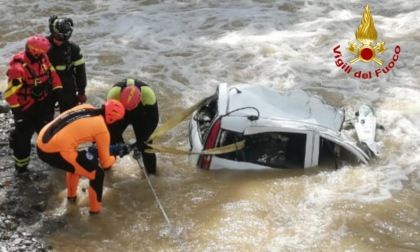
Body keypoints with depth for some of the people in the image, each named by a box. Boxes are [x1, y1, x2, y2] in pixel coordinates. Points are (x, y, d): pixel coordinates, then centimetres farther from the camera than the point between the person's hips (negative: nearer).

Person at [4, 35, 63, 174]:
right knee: (22, 136, 4)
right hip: (26, 108, -7)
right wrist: (16, 111, -22)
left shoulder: (43, 58, -7)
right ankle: (21, 165, 21)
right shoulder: (18, 67, -29)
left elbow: (52, 73, 9)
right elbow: (11, 91, -25)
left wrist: (57, 90, 5)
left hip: (43, 103, 7)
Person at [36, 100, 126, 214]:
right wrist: (114, 157, 29)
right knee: (98, 174, 8)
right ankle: (95, 210, 21)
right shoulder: (102, 130, -2)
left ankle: (71, 195, 53)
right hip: (56, 153, -8)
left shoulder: (86, 107, 13)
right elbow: (105, 163, 9)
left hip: (41, 144, 8)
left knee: (76, 161, 36)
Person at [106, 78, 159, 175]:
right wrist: (118, 140, -26)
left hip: (140, 115, -1)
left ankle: (151, 172, 14)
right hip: (119, 113, 1)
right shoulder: (114, 93, -41)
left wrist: (141, 140, -31)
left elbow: (153, 120, -28)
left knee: (145, 143, -5)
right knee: (111, 139, -2)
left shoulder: (148, 94, -42)